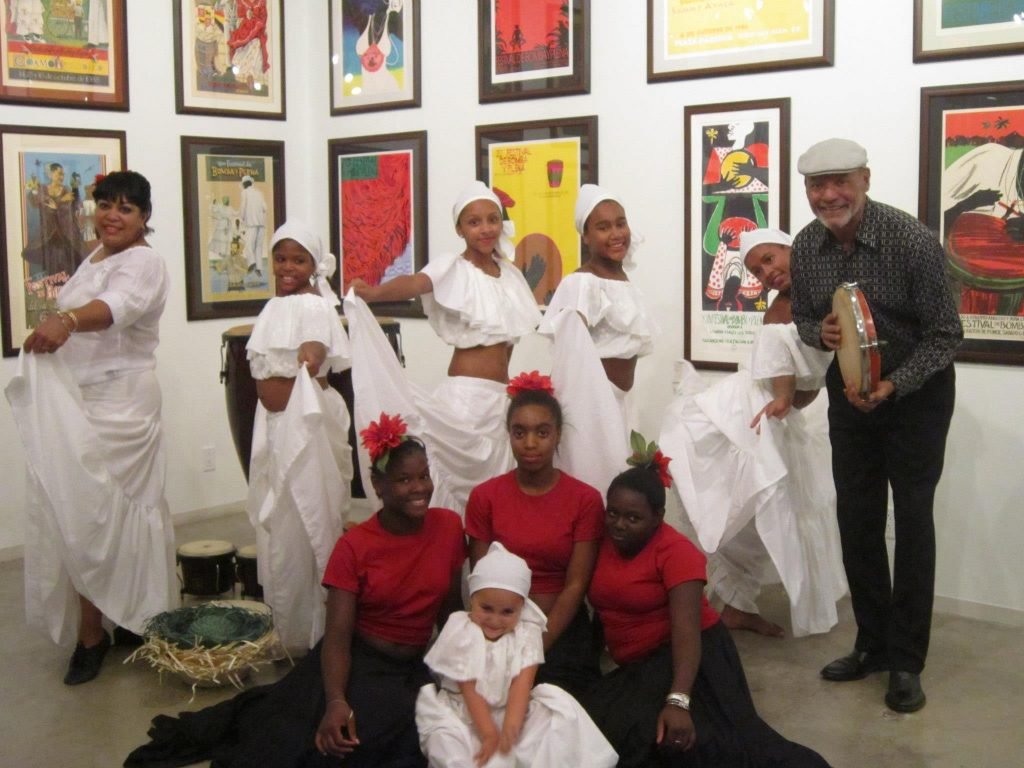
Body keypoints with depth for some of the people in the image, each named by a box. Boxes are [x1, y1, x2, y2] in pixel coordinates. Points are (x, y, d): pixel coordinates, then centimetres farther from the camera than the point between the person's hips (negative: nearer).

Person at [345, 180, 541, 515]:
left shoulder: (510, 274, 11)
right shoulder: (452, 268, -9)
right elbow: (415, 283, -30)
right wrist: (375, 292, -50)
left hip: (500, 395, 6)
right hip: (464, 393, -6)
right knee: (460, 480, -2)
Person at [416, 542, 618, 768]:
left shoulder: (526, 633, -3)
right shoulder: (460, 633, -10)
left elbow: (521, 684, -14)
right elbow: (470, 692, -14)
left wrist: (510, 727, -28)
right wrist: (489, 734, -22)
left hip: (512, 711, 2)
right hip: (464, 715, -2)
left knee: (562, 709, -19)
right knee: (444, 736, -32)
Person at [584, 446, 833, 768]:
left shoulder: (675, 551, -12)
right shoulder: (605, 541, 5)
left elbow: (686, 627, -25)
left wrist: (678, 701, -39)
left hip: (685, 658, -6)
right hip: (639, 665, 6)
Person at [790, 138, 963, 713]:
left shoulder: (912, 240, -23)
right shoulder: (806, 247, -8)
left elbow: (946, 334, -18)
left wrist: (892, 385, -30)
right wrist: (821, 333, -18)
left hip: (916, 391, -5)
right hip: (849, 390, 5)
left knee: (911, 521, -1)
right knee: (856, 520, 9)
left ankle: (906, 661, 10)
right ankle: (873, 644, 23)